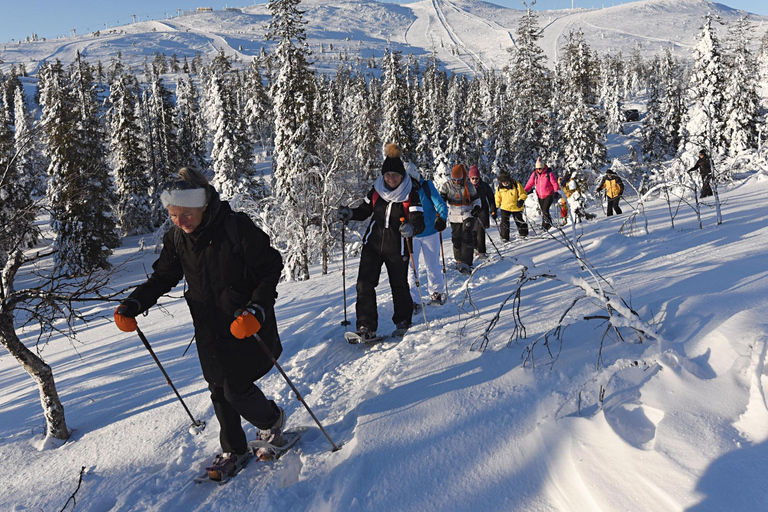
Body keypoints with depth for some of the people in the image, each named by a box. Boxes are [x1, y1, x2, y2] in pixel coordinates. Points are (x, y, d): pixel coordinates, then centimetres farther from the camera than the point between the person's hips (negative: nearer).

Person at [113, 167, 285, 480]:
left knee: (237, 389, -5)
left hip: (246, 325, -5)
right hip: (209, 331, 6)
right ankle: (234, 450, 33)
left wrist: (257, 310, -28)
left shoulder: (237, 228, -19)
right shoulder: (176, 239, -2)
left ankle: (272, 419, 28)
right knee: (219, 391, 12)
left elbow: (271, 269, -15)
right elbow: (163, 278, 11)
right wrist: (133, 305, -5)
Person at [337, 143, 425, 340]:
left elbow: (419, 221, -19)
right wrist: (349, 213, -10)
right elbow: (364, 210, 11)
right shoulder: (377, 190, 0)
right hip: (373, 245, 3)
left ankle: (403, 322, 32)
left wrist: (412, 228, -42)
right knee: (364, 285, -6)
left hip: (397, 249, -3)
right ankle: (366, 327, 0)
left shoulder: (411, 194, -11)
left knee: (399, 287, 10)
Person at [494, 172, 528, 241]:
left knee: (519, 221, 12)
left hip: (516, 207, -1)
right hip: (505, 208, 2)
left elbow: (523, 194, -7)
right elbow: (497, 198, 9)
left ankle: (523, 233, 33)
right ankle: (504, 237, 4)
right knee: (504, 222, -6)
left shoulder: (516, 185, -13)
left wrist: (521, 200, -23)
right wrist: (495, 207, 5)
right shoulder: (499, 188, -4)